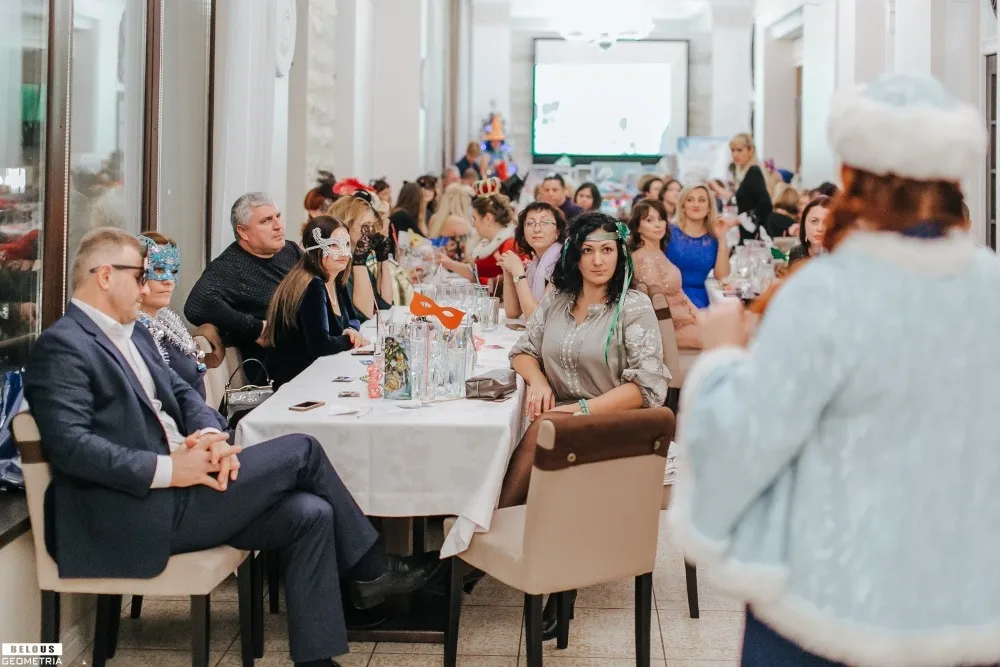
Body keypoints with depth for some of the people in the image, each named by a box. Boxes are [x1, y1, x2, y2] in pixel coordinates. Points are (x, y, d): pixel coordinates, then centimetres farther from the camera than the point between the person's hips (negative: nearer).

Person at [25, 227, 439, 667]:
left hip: (174, 489, 9)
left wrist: (210, 435, -6)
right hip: (138, 509, -9)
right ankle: (370, 569, 8)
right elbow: (70, 445, -21)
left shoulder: (134, 335, 20)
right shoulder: (62, 346, -10)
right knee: (300, 450, -10)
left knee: (310, 514, -10)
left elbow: (182, 395, 17)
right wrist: (169, 469, -23)